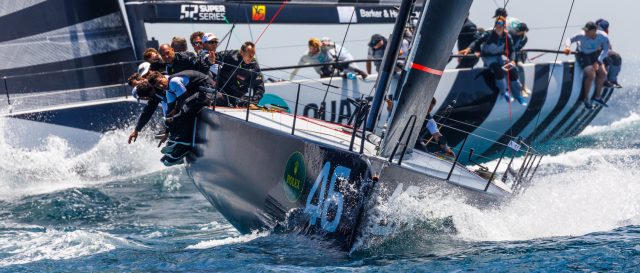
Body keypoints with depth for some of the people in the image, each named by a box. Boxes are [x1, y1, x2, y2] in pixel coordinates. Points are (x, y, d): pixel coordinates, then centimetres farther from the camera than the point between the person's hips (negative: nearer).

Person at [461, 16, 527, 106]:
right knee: (499, 70, -31)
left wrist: (512, 61, -22)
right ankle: (504, 93, -10)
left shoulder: (507, 37, -9)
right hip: (488, 57, -4)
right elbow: (477, 42, -20)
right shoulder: (489, 35, -20)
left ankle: (518, 95, -5)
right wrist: (469, 49, -37)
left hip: (499, 56, 4)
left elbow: (511, 51, -4)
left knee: (512, 70, -18)